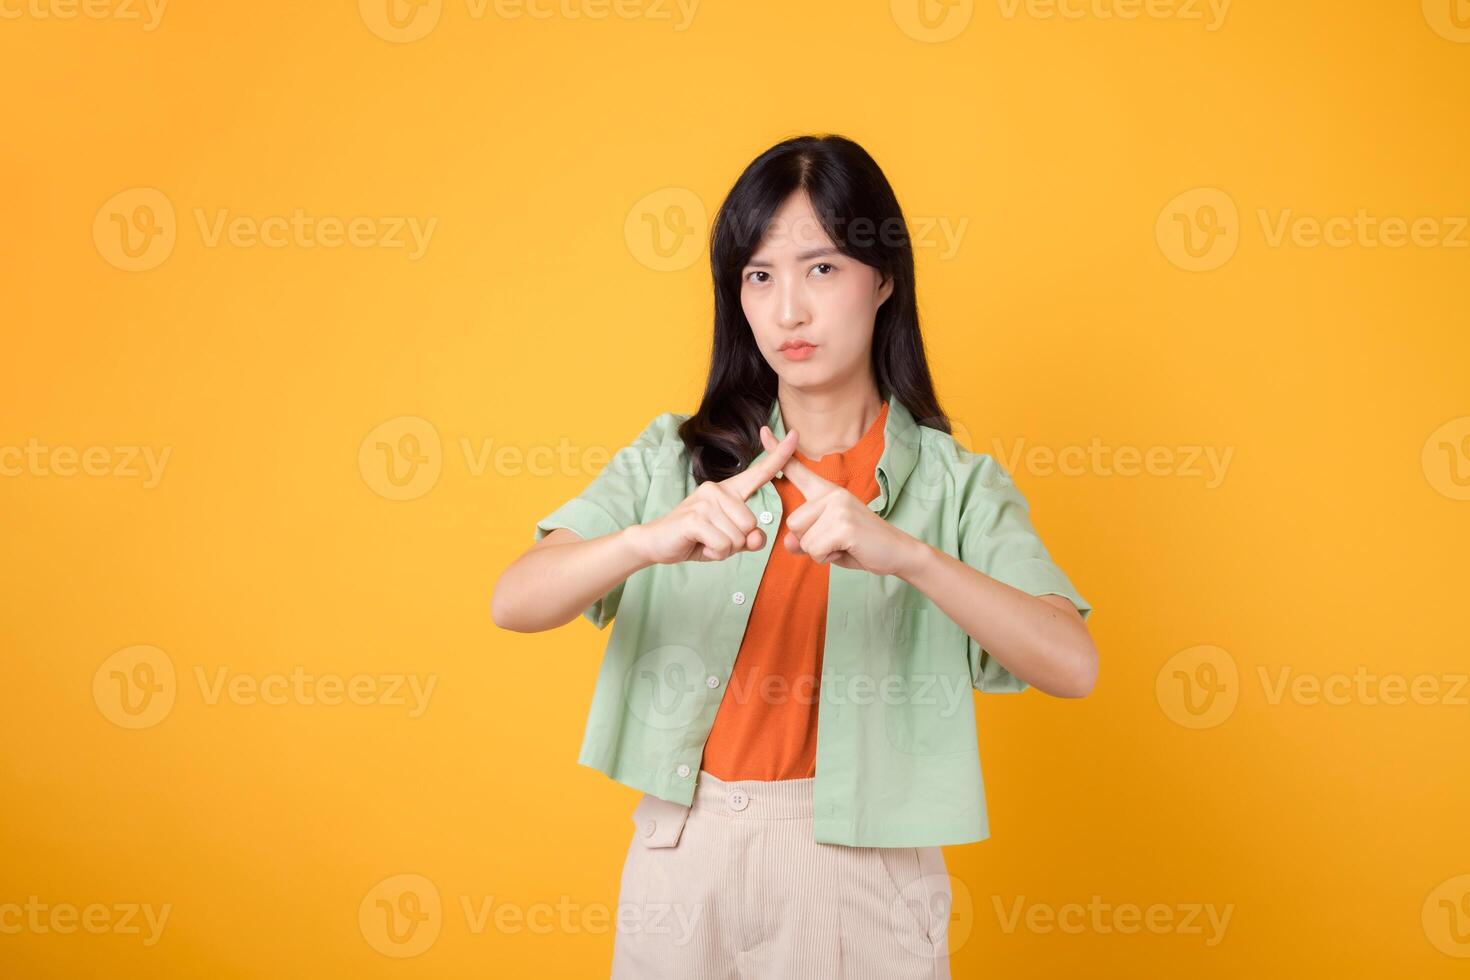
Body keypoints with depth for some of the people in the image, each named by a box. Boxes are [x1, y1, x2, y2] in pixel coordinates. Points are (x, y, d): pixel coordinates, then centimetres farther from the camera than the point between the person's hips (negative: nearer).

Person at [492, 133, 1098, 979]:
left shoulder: (954, 485, -3)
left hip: (860, 870, -1)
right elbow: (514, 603, -10)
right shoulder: (675, 458, 2)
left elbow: (1072, 664, -18)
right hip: (684, 856, 2)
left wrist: (902, 553, -32)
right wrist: (649, 542, -30)